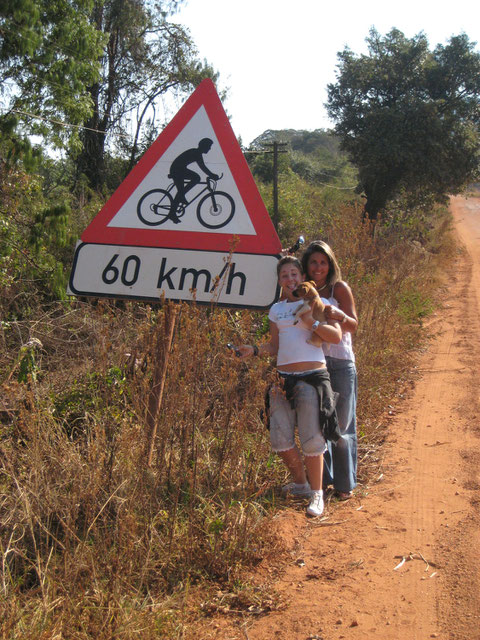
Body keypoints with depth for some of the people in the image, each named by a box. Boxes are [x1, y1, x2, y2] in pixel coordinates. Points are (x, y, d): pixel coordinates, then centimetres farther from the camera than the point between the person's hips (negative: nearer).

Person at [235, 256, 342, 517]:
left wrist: (311, 322, -12)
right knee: (280, 439, 2)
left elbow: (336, 336, -2)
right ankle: (300, 483, 26)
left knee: (311, 440, -6)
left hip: (312, 377, -4)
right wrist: (254, 349, 1)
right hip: (283, 378, 5)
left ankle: (316, 493, 10)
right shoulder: (277, 309, 16)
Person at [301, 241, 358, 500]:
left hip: (340, 364, -3)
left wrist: (338, 314, -26)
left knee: (341, 425, 0)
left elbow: (353, 325, -7)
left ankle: (345, 483, 12)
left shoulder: (340, 288, -2)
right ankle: (322, 478, 21)